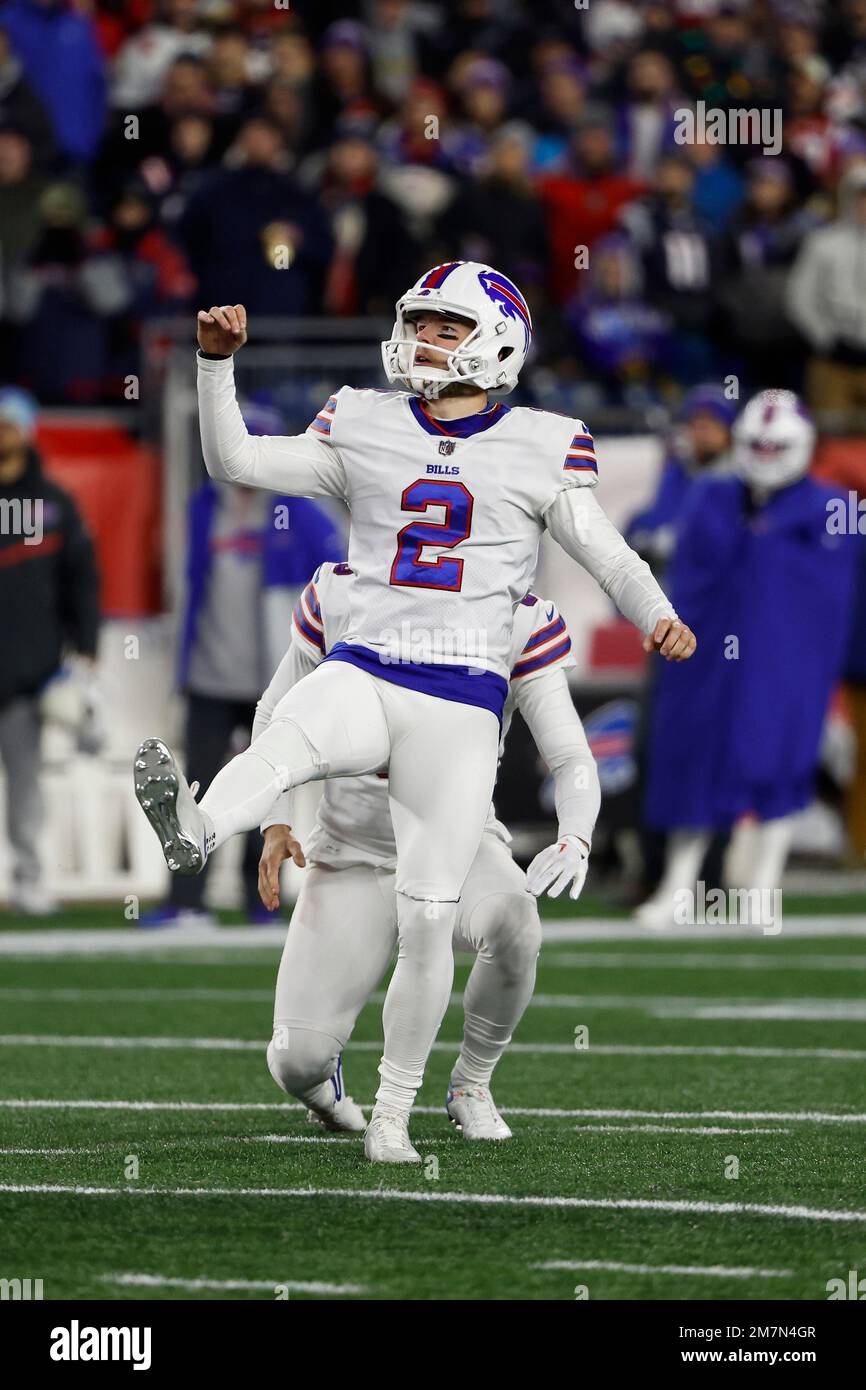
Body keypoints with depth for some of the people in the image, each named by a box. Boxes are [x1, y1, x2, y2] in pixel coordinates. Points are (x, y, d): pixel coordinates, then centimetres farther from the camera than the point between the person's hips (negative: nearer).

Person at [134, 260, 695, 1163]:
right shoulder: (363, 430, 13)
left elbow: (607, 554, 3)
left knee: (428, 921, -3)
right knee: (286, 743, -37)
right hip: (361, 678, 1)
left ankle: (393, 1111, 10)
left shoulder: (540, 450, 6)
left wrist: (658, 617, -17)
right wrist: (217, 362, 0)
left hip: (462, 701, -1)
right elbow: (235, 464, 12)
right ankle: (190, 833, -68)